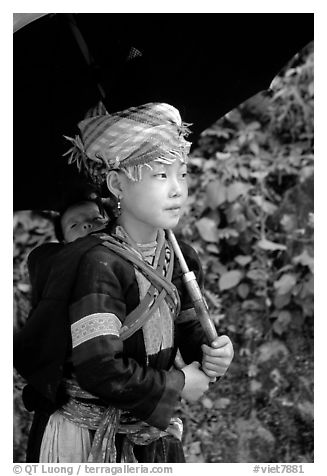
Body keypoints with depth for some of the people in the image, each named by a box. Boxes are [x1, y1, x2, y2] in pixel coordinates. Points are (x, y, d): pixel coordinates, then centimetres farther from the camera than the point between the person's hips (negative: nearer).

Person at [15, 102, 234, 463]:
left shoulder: (182, 258, 3)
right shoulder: (99, 262, -21)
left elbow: (189, 330, 11)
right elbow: (99, 369, -27)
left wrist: (212, 354, -12)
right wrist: (179, 384, -16)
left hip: (152, 435, 7)